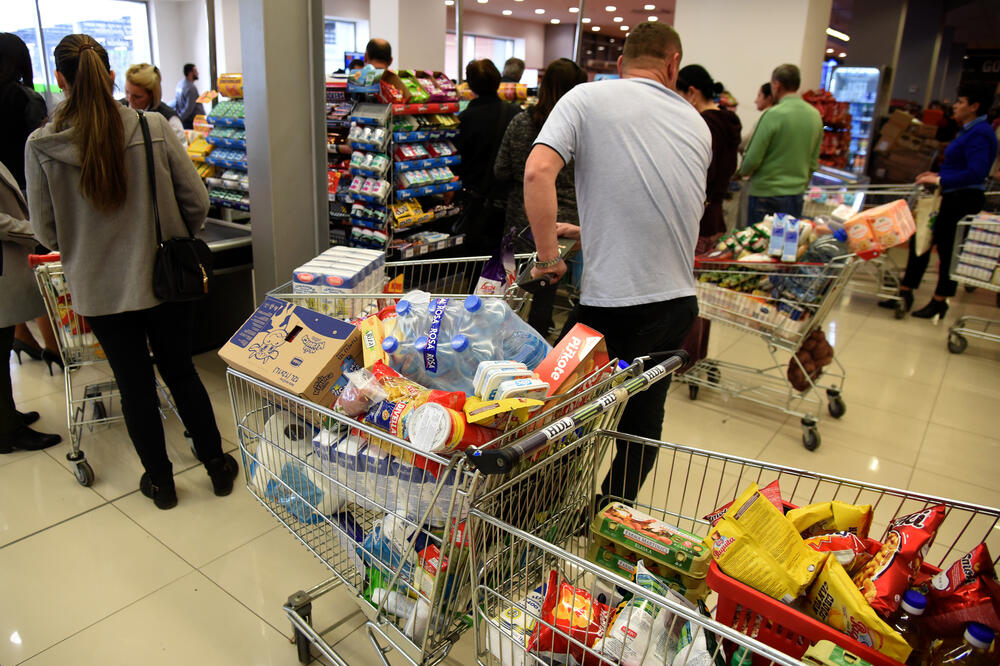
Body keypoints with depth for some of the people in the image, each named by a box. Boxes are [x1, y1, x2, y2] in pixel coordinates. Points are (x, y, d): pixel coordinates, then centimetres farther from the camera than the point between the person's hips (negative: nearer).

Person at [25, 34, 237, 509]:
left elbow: (46, 231, -3)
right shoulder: (154, 128, -12)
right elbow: (196, 201, -6)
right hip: (165, 279, 1)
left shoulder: (41, 147, -10)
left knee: (135, 385, 14)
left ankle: (160, 481, 31)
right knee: (181, 371, 18)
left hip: (101, 289, 0)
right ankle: (217, 466, 29)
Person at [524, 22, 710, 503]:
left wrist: (549, 256, -7)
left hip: (610, 301, -5)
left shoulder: (587, 98, 0)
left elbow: (537, 172, -16)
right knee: (641, 427, 18)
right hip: (677, 299, 5)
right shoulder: (697, 124, 15)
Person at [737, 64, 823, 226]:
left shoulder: (773, 115, -16)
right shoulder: (815, 115, 6)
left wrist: (743, 171, 6)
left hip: (767, 193, -6)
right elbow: (813, 162, 13)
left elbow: (753, 158, -15)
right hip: (796, 193, 6)